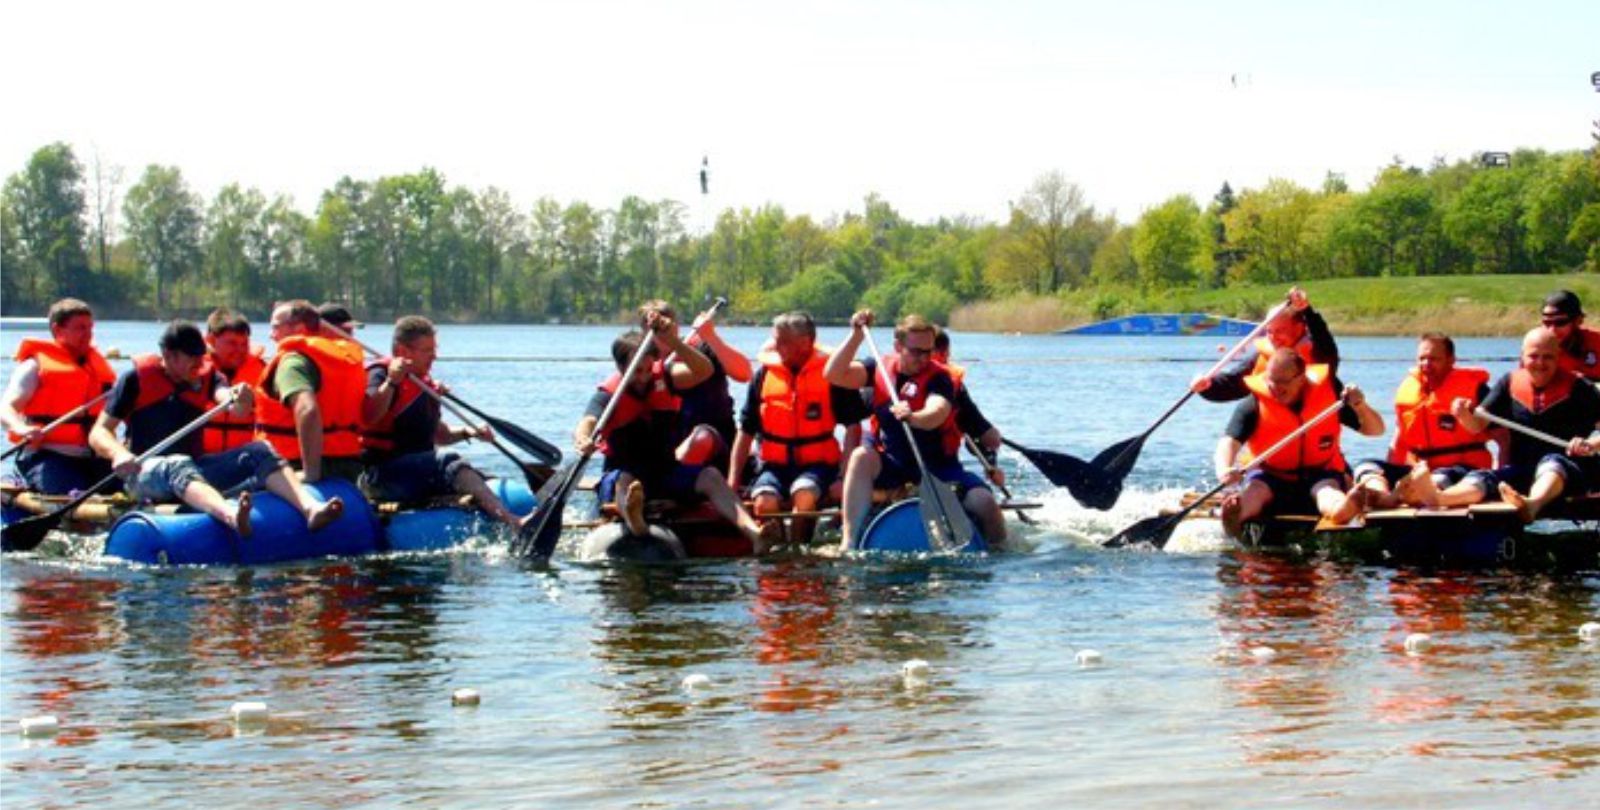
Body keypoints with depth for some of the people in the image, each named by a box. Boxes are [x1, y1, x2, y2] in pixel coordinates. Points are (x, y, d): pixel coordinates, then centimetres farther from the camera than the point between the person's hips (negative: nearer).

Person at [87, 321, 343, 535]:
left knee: (258, 452, -16)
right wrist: (118, 453, -27)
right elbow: (99, 433, -4)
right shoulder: (136, 378, 0)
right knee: (178, 466, -39)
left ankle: (309, 507, -42)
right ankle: (230, 515, -71)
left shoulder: (206, 378, 12)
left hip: (196, 466, 5)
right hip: (145, 472, -5)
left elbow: (224, 395, -12)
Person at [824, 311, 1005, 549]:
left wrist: (912, 418, -55)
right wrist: (857, 335, -17)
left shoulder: (938, 377, -12)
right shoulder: (880, 368, 0)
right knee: (861, 457, -30)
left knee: (983, 502, -22)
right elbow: (834, 374, -10)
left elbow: (937, 413, -33)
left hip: (936, 462, -2)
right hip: (891, 462, 2)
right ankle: (849, 543, -35)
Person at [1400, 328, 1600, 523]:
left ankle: (1533, 504, -70)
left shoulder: (1576, 387, 0)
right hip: (1522, 470, 4)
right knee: (1483, 478, -24)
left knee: (1552, 463, -37)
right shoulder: (1510, 384, 11)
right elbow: (1478, 425, 8)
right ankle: (1437, 498, -56)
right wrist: (1465, 415, -14)